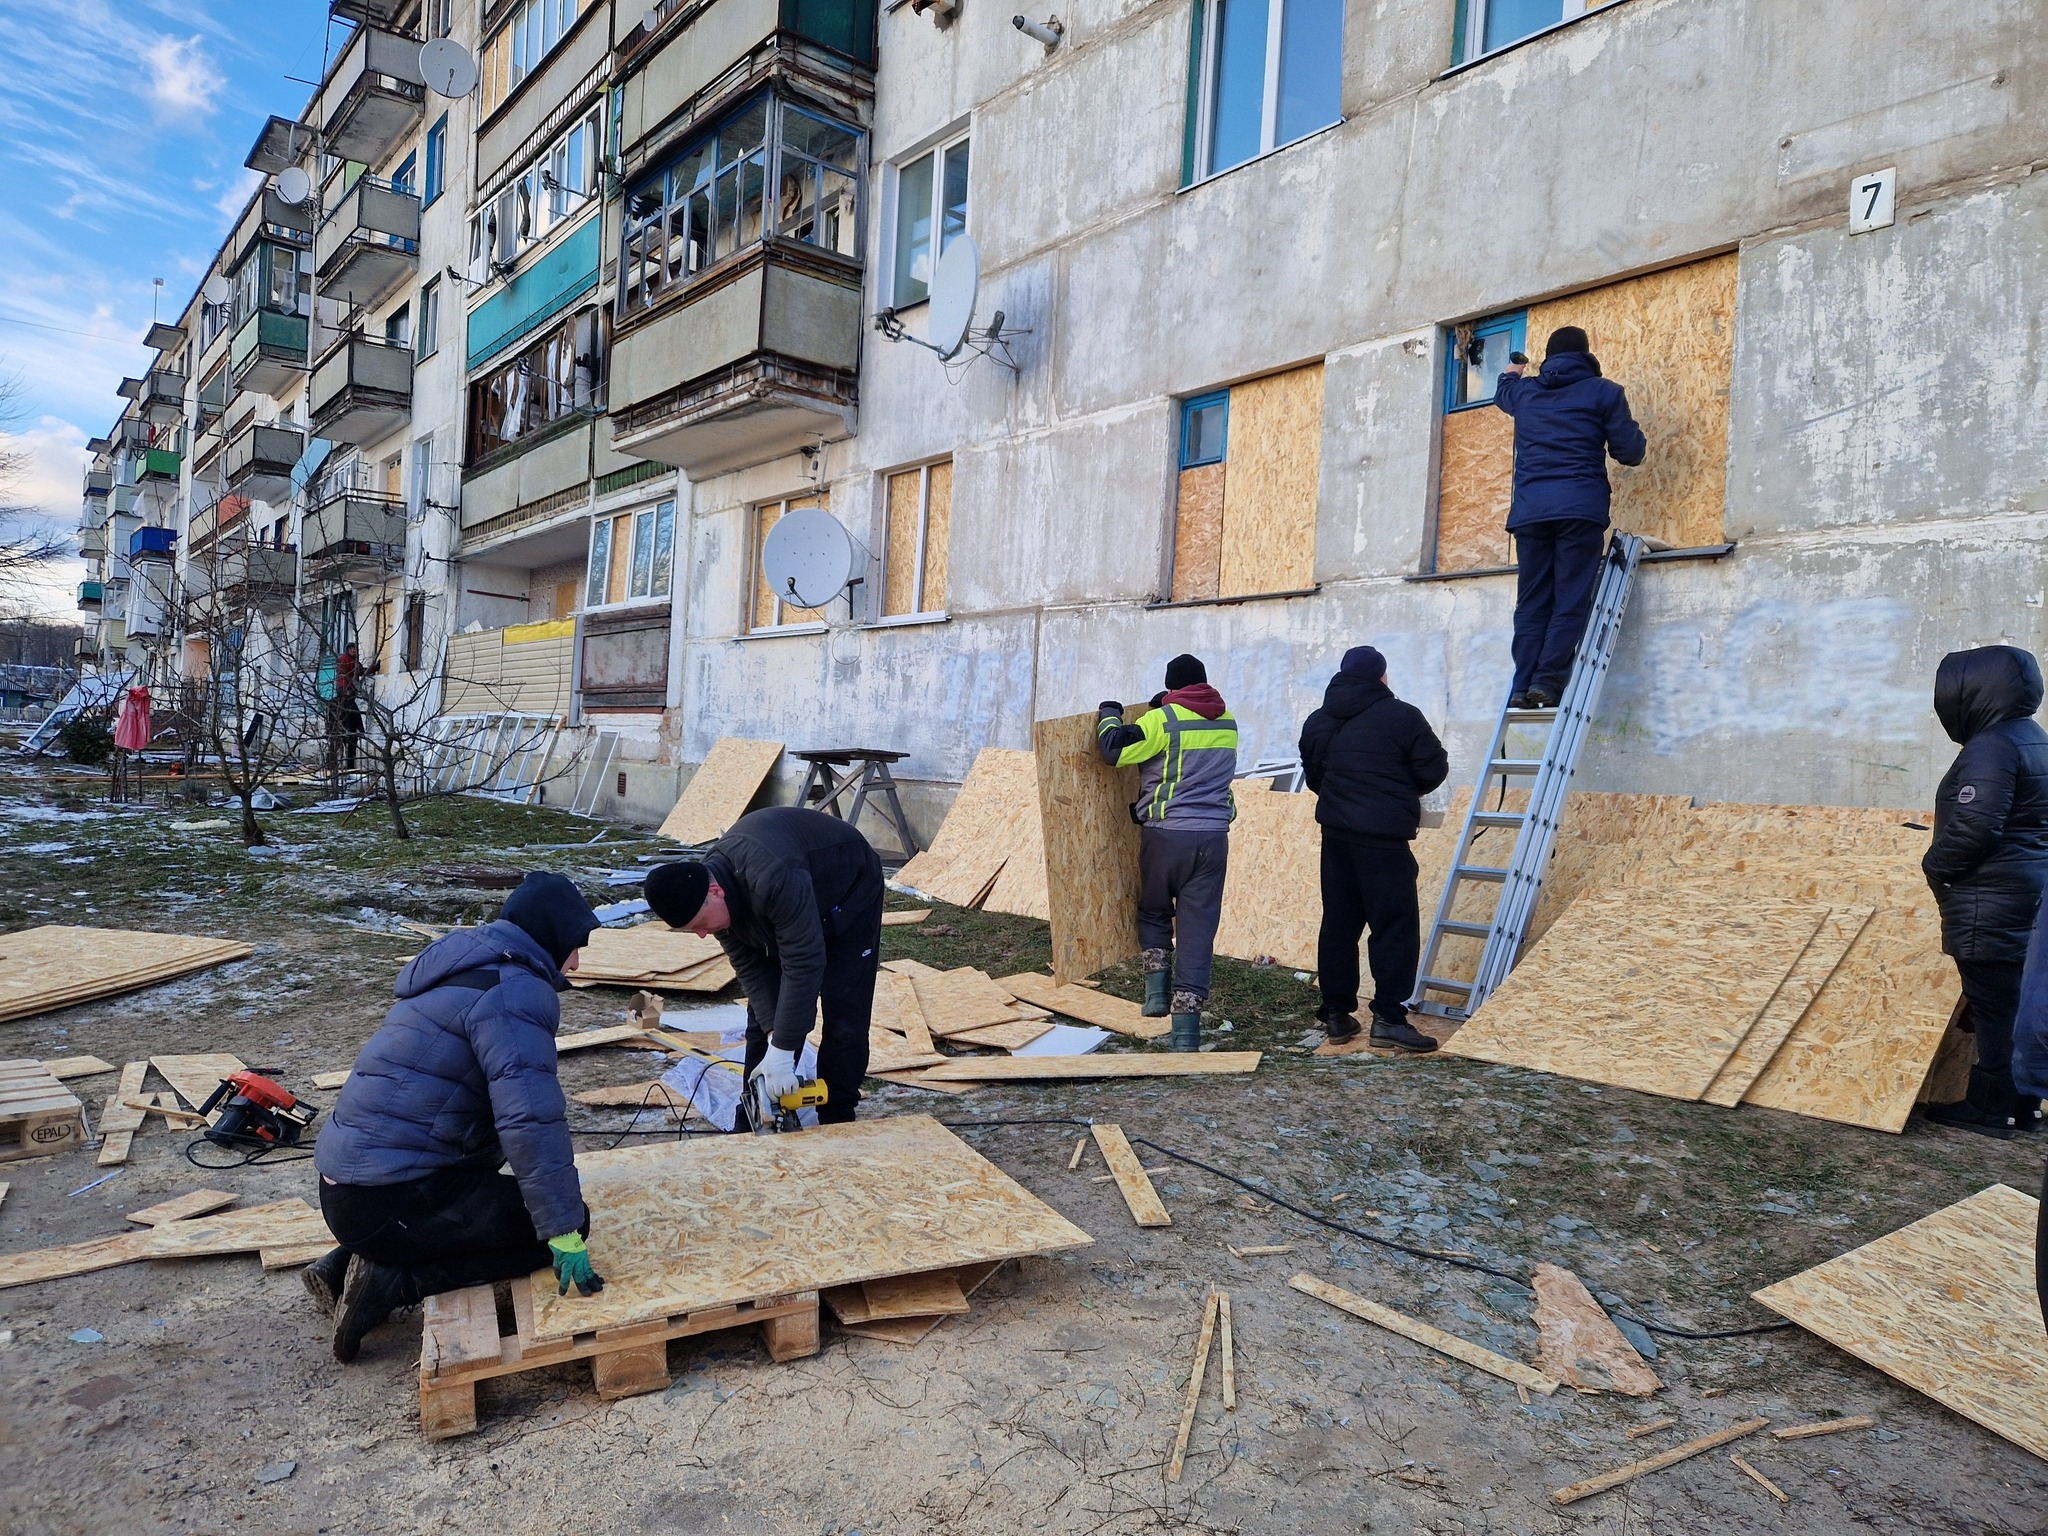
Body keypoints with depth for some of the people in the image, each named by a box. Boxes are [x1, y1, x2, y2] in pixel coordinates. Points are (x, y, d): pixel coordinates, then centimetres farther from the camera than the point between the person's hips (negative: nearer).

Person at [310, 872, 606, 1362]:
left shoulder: (467, 967, 15)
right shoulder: (516, 991, -17)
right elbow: (531, 1117, -27)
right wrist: (563, 1227, -22)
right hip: (387, 1202, -10)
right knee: (567, 1222, -6)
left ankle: (346, 1263, 15)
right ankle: (393, 1279, -7)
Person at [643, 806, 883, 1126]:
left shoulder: (772, 881, -44)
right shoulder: (704, 894, -18)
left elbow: (803, 964, -41)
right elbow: (750, 968, -15)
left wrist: (782, 1051, -38)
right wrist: (774, 1037, -24)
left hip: (850, 893, -7)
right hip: (790, 906, 7)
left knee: (843, 1016, -10)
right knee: (763, 1013, 3)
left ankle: (836, 1125, 2)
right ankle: (750, 1127, 11)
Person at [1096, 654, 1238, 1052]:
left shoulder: (1164, 720, -8)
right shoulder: (1227, 722, 11)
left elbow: (1114, 749, -14)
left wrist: (1109, 714, 6)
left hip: (1165, 835, -3)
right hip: (1213, 836, 4)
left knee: (1153, 912, 22)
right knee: (1198, 929, 4)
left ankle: (1158, 989, 9)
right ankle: (1186, 1032, 3)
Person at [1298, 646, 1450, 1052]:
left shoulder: (1316, 722, 10)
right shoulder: (1402, 716, -7)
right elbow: (1434, 769, -4)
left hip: (1335, 833, 6)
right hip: (1385, 837, -6)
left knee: (1338, 923, 11)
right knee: (1395, 924, -1)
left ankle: (1337, 1013, 16)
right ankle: (1388, 1016, -4)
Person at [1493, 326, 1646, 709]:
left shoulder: (1525, 391, 17)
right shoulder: (1604, 391, 7)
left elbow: (1502, 392, 42)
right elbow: (1629, 451, 5)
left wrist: (1512, 373, 64)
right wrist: (1640, 443, 28)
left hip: (1529, 508, 3)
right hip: (1580, 506, -3)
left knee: (1531, 602, 3)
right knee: (1571, 601, -4)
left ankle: (1523, 687, -5)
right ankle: (1547, 681, -16)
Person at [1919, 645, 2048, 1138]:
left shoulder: (1992, 747, -17)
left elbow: (1973, 826, -26)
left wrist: (1936, 866, -9)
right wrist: (1944, 863, 20)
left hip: (1991, 898, -10)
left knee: (1993, 1003, -3)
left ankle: (1989, 1110, 5)